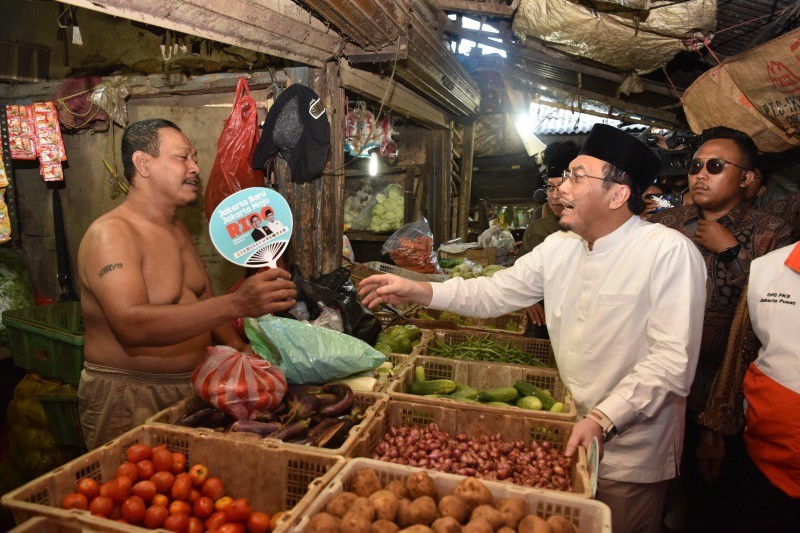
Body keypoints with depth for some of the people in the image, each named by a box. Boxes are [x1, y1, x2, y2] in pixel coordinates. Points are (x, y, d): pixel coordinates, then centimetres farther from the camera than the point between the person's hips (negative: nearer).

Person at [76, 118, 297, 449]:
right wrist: (237, 304, -41)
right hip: (127, 399, -7)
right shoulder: (110, 233, -17)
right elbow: (132, 326, -32)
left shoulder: (179, 231, 11)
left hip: (192, 386, 7)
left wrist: (240, 350, -2)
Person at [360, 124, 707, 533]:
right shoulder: (560, 247, 0)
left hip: (630, 451, -5)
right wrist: (417, 291, -10)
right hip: (573, 432, 6)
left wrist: (604, 419, -28)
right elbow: (494, 293, 1)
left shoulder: (670, 253, -20)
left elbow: (673, 360, -23)